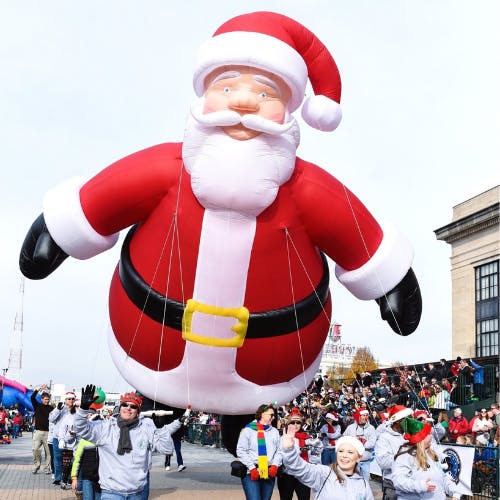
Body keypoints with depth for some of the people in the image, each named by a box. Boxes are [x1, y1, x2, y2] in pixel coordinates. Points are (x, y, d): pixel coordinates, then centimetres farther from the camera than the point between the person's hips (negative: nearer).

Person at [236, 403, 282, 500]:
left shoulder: (274, 431, 15)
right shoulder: (248, 430, -1)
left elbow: (279, 451, 11)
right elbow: (241, 451, -4)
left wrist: (275, 465, -6)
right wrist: (252, 468, -12)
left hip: (269, 473, 5)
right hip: (251, 473, -5)